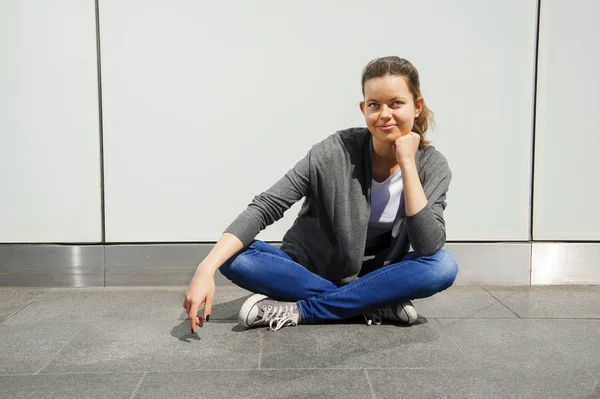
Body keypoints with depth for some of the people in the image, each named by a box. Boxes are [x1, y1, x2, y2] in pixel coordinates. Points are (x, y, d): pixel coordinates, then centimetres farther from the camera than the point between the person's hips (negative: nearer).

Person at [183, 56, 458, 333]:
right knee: (234, 258, -27)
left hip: (372, 277, 1)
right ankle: (377, 305, -21)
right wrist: (207, 268, -34)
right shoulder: (337, 152, -19)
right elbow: (265, 207, -22)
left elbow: (429, 247, -25)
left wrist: (407, 163, -28)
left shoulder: (433, 166, -12)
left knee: (443, 266, -29)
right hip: (309, 270, -1)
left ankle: (298, 310, -23)